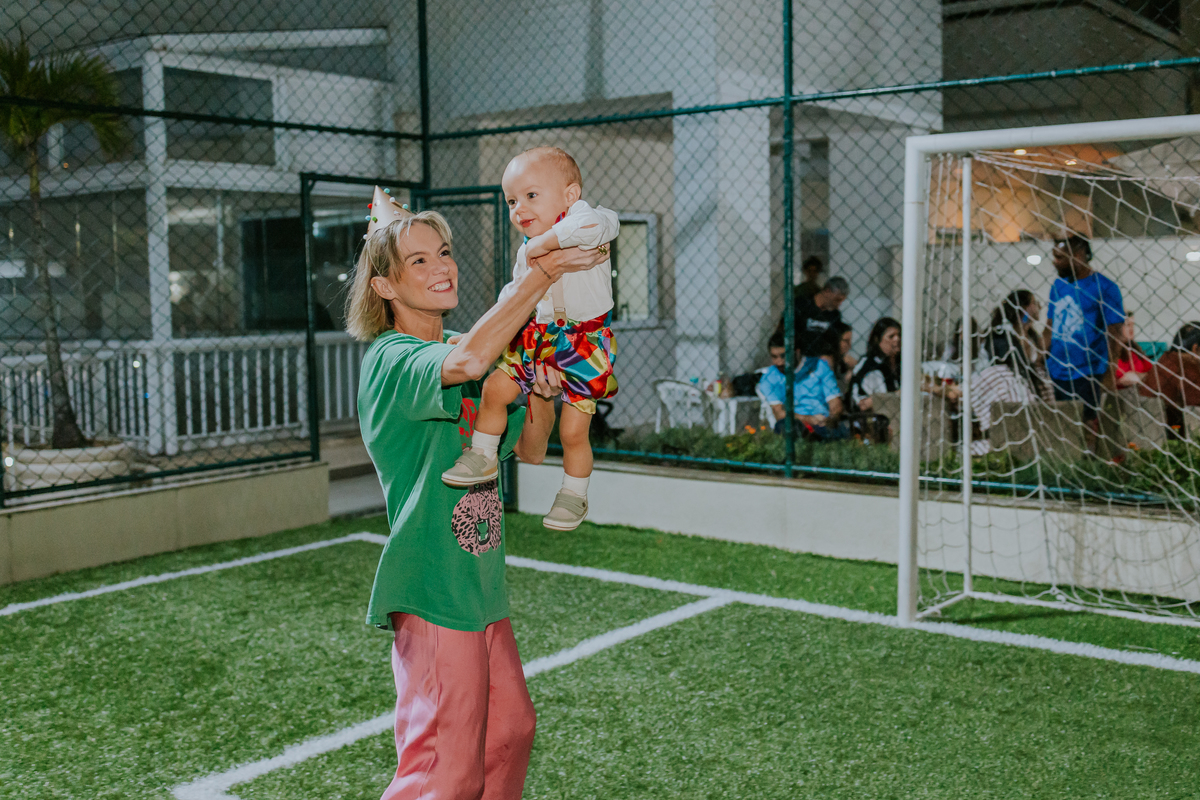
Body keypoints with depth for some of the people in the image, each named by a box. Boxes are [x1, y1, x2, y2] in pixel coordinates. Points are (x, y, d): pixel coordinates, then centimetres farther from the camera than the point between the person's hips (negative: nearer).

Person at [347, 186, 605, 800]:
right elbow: (466, 362, -38)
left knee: (510, 730, 18)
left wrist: (542, 393, -6)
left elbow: (530, 450, 14)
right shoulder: (391, 359, -16)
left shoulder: (478, 358, 11)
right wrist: (543, 271, -31)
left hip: (481, 583, 8)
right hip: (432, 587, -8)